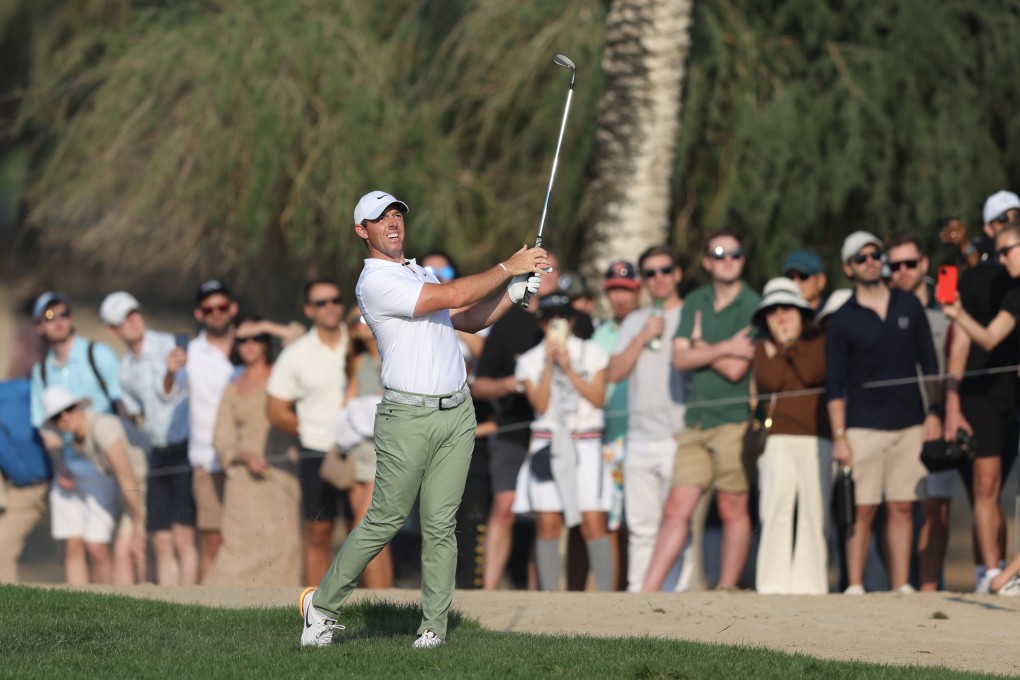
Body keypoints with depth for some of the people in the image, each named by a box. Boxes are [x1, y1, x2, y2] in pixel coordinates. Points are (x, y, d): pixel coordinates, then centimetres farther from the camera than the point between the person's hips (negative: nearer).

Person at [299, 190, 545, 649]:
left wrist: (514, 292, 5)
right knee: (384, 520, -4)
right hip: (409, 417, -7)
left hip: (457, 412, 7)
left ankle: (434, 626, 0)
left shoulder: (420, 274, 20)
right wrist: (507, 268, -7)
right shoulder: (376, 283, -11)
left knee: (440, 523, 1)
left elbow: (468, 319, 20)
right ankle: (322, 604, 11)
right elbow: (452, 296, -16)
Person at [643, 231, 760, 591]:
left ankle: (727, 588, 9)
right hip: (696, 421, 5)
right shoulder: (696, 302, 13)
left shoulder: (753, 307, -4)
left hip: (734, 421, -5)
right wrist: (724, 348, -10)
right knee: (677, 509, 1)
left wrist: (702, 347, 1)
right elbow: (680, 359, 2)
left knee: (733, 509, 1)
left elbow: (736, 369, -13)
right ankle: (647, 590, -1)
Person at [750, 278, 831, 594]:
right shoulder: (763, 348, 16)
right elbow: (770, 380, -2)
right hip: (777, 438, 1)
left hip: (817, 439, -1)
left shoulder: (819, 343, 13)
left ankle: (809, 583, -5)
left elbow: (813, 374, -6)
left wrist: (790, 345, 5)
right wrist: (782, 347, 6)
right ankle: (773, 584, -7)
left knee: (813, 514, -6)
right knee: (775, 512, -8)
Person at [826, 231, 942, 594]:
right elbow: (835, 384, 0)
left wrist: (934, 412, 5)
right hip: (864, 426, -3)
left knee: (902, 508, 2)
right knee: (862, 510, -5)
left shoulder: (909, 306, 9)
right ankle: (855, 586, -1)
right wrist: (838, 436, -6)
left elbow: (929, 363, 13)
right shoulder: (843, 320, 1)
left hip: (909, 424, 3)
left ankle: (901, 586, 4)